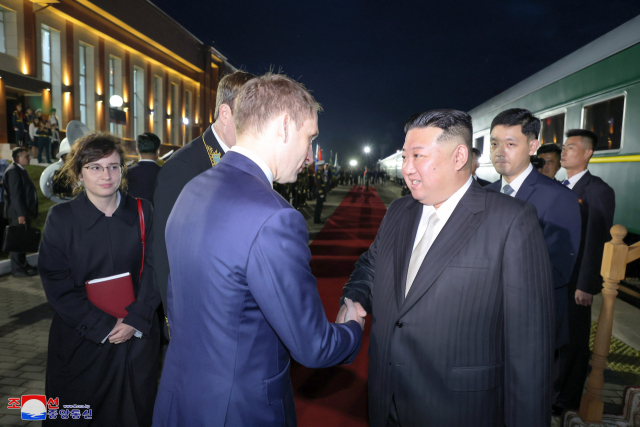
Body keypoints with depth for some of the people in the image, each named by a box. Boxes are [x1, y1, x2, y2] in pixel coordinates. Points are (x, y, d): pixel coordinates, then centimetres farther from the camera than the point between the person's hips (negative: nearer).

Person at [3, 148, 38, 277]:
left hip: (25, 212, 10)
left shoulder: (21, 170, 18)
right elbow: (14, 194, -19)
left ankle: (23, 265, 26)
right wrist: (20, 214, -22)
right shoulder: (13, 171, -14)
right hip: (18, 213, -10)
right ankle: (17, 269, 2)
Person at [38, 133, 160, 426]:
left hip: (138, 336, 1)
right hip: (81, 341, -1)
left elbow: (153, 270, -3)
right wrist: (104, 327, -14)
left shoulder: (142, 212, -2)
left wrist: (135, 320, -14)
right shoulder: (60, 218, -5)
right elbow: (57, 286, -8)